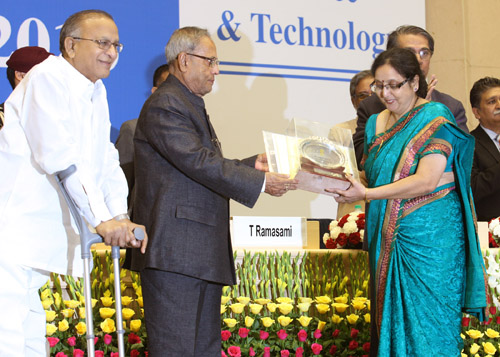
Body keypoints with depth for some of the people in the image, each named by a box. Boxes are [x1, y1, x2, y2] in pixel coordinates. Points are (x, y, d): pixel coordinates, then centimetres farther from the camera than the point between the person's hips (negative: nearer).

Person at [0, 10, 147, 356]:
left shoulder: (97, 93, 17)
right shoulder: (48, 78, -11)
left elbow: (107, 161, 17)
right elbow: (59, 156, -21)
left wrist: (121, 217, 2)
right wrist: (102, 218, -24)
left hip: (36, 243, 10)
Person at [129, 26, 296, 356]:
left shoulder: (191, 105, 23)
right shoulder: (164, 105, -12)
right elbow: (199, 163, -19)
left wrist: (252, 165, 14)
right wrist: (260, 182, -16)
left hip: (204, 252, 11)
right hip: (175, 251, -11)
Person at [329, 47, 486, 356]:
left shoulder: (435, 117, -8)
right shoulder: (376, 123, 13)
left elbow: (427, 180, -18)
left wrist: (367, 194, -22)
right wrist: (347, 182, -5)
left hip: (429, 235, -6)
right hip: (387, 237, 6)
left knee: (426, 321, -4)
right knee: (391, 316, 5)